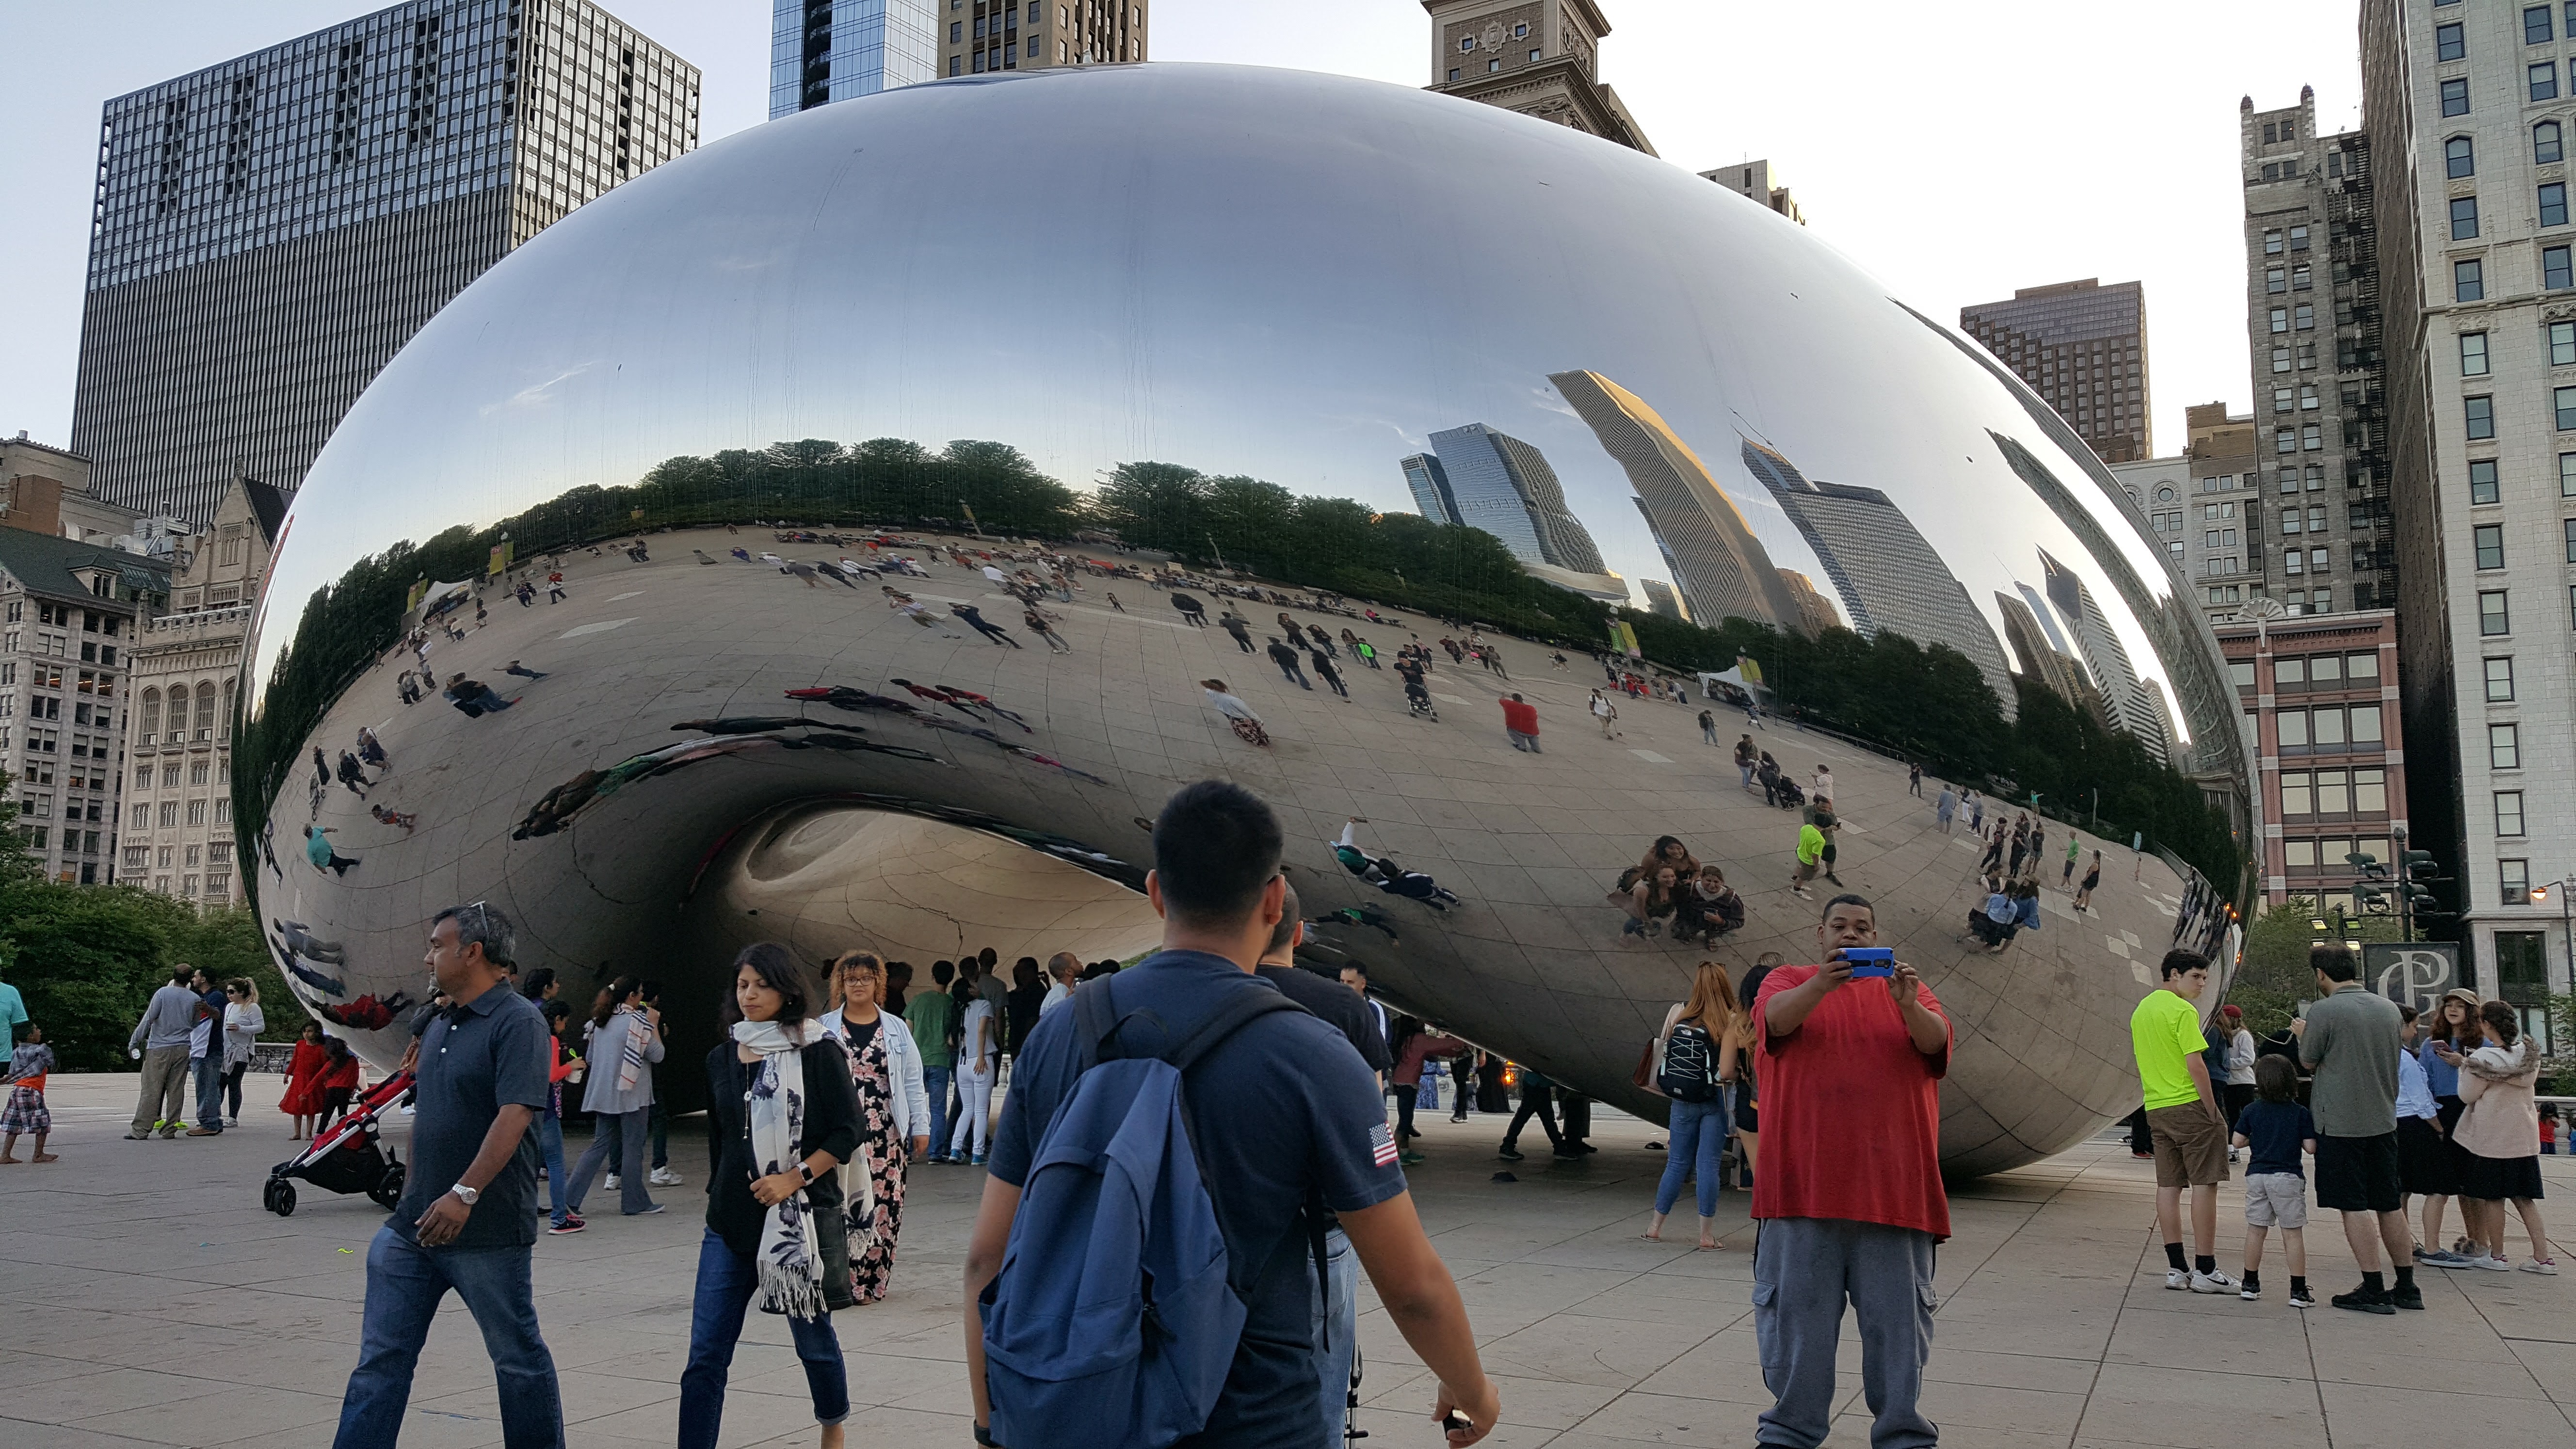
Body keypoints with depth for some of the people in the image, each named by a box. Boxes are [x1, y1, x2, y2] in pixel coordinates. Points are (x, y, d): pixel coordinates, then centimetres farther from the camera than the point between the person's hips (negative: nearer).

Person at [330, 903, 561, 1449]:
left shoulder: (517, 1022, -13)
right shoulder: (439, 1026, 14)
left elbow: (514, 1115, -23)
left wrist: (465, 1193, -28)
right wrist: (412, 1197, 19)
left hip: (486, 1229, -8)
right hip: (415, 1222, 8)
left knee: (518, 1356, 6)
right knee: (381, 1356, 7)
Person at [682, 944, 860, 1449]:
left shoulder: (818, 1052, -6)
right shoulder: (721, 1059, 8)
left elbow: (847, 1132, -9)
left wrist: (794, 1178, -18)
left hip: (799, 1218, -4)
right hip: (730, 1221, 4)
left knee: (813, 1337, 14)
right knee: (706, 1354, -3)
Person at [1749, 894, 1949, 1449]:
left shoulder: (1903, 988, 14)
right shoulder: (1789, 980, 9)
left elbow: (1936, 1041, -4)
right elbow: (1776, 1017, -13)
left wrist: (1909, 1006, -25)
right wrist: (1822, 985, -33)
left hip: (1891, 1183, 1)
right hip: (1805, 1179, -1)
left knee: (1898, 1310, 5)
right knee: (1797, 1305, 5)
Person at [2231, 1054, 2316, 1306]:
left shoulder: (2252, 1111, 0)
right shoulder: (2301, 1113, -5)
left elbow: (2237, 1141, 0)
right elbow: (2311, 1148, -8)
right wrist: (2295, 1138, 11)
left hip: (2257, 1175, 2)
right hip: (2288, 1177, -2)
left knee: (2255, 1230, 10)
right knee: (2293, 1234, 1)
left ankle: (2250, 1284, 17)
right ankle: (2298, 1290, 2)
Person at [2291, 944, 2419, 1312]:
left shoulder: (2323, 1011, -14)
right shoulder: (2389, 1008, 5)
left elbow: (2308, 1061, -4)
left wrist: (2302, 1033, 16)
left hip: (2340, 1123, -6)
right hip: (2383, 1120, 6)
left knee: (2354, 1206, -1)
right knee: (2390, 1205, 14)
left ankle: (2374, 1290, 0)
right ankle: (2406, 1288, 20)